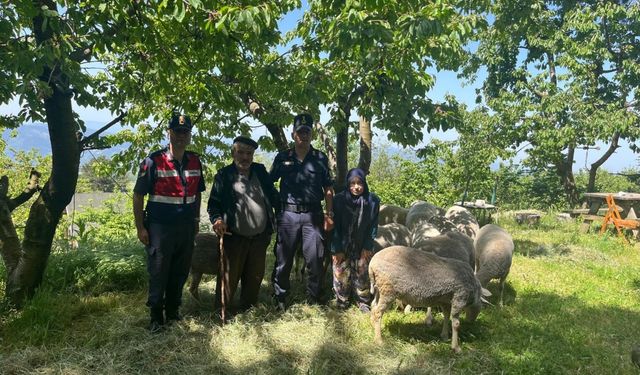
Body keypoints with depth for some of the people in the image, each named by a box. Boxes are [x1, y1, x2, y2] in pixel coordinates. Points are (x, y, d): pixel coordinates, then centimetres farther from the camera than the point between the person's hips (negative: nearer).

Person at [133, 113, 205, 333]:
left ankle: (173, 312, 31)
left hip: (186, 228, 5)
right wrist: (140, 228, -10)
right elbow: (138, 196, -8)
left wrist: (196, 221, 14)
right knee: (158, 274, 5)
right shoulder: (153, 161, -10)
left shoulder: (195, 162, 5)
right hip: (160, 227, -4)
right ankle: (156, 317, 20)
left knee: (180, 273, 14)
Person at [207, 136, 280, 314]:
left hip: (260, 237, 4)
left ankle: (248, 311, 32)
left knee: (255, 278, 15)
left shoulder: (260, 171, 9)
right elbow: (213, 203, -2)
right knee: (229, 278, 4)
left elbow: (273, 195, 12)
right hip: (234, 238, -4)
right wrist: (217, 219, -20)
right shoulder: (224, 175, -1)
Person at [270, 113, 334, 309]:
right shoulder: (282, 157, 7)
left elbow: (328, 189, 8)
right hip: (288, 214, 0)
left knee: (315, 260, 3)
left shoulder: (320, 158, 7)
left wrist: (329, 215, 2)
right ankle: (280, 299, 20)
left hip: (313, 215, 0)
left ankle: (314, 300, 18)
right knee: (283, 259, 6)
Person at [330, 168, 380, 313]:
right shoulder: (339, 199, -14)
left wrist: (368, 247, -8)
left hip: (362, 246, 1)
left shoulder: (372, 201, -12)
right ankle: (341, 300, 23)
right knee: (341, 272, 4)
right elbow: (335, 226, -9)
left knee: (363, 273, 6)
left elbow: (373, 226, -5)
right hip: (343, 245, 0)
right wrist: (336, 249, -10)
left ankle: (363, 301, 23)